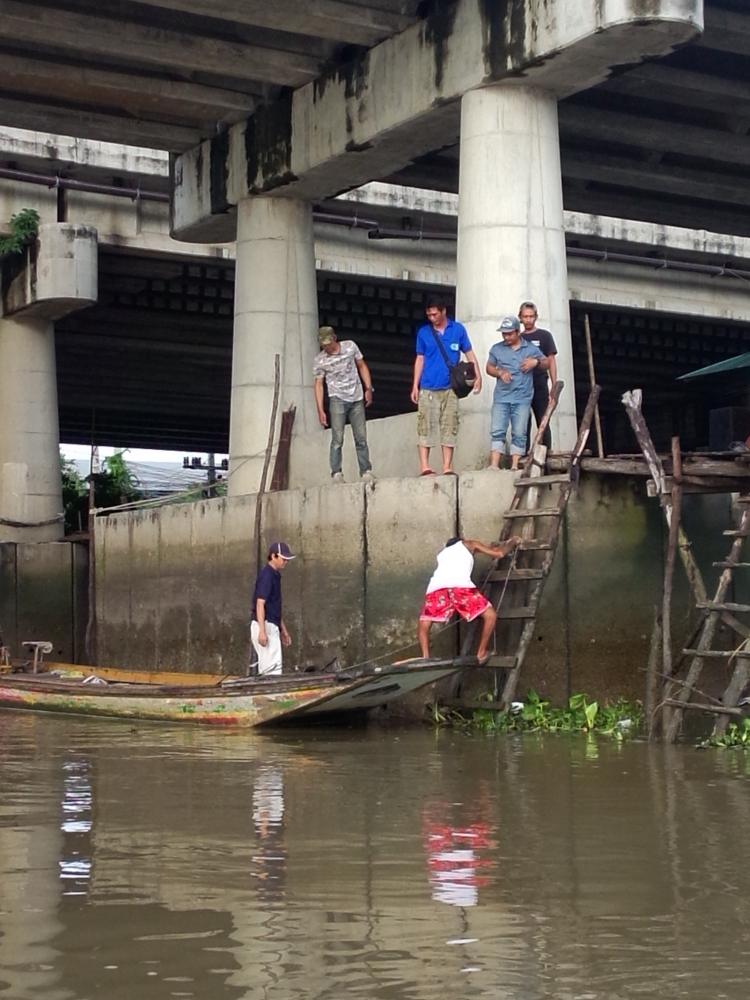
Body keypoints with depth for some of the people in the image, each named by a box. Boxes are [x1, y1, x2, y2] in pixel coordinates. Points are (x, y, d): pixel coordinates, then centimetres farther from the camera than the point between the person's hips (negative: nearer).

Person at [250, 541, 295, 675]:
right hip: (265, 626, -10)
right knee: (273, 665, -15)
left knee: (266, 667, 10)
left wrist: (283, 630, 26)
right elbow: (260, 604, -20)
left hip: (272, 626, 10)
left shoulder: (275, 575, 17)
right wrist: (262, 631, -27)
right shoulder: (266, 575, -13)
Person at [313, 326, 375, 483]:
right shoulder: (320, 360, -4)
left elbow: (362, 366, 10)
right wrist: (320, 410, -6)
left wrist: (368, 388, 3)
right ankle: (336, 473, -9)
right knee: (337, 439, -10)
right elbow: (318, 384, -1)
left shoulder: (350, 346, 0)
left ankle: (366, 471, 10)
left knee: (361, 438, 3)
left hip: (357, 399, 2)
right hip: (338, 400, -2)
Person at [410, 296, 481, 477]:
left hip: (450, 388, 1)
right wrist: (415, 386, 5)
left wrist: (478, 376, -4)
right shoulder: (423, 332, 5)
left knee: (449, 427, 2)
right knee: (425, 426, -5)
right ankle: (424, 466, -5)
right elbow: (420, 360, 9)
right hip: (428, 388, 0)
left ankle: (447, 467, 5)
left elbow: (469, 354, 8)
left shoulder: (458, 330, 5)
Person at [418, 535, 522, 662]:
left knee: (423, 625, 16)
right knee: (490, 615, 11)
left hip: (436, 586, 4)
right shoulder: (468, 544, 32)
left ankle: (426, 659, -4)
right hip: (461, 586, -3)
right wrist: (512, 542, 50)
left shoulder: (442, 553, 42)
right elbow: (499, 553, 28)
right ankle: (481, 654, 12)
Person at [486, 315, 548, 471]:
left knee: (519, 434, -1)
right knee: (497, 432, -6)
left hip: (522, 398, -1)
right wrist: (500, 372, -7)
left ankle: (515, 465, 0)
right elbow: (489, 368, 14)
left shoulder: (531, 348, 7)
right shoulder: (496, 349, 10)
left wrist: (536, 361, -9)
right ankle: (494, 465, -10)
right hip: (501, 397, 1)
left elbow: (546, 363, 13)